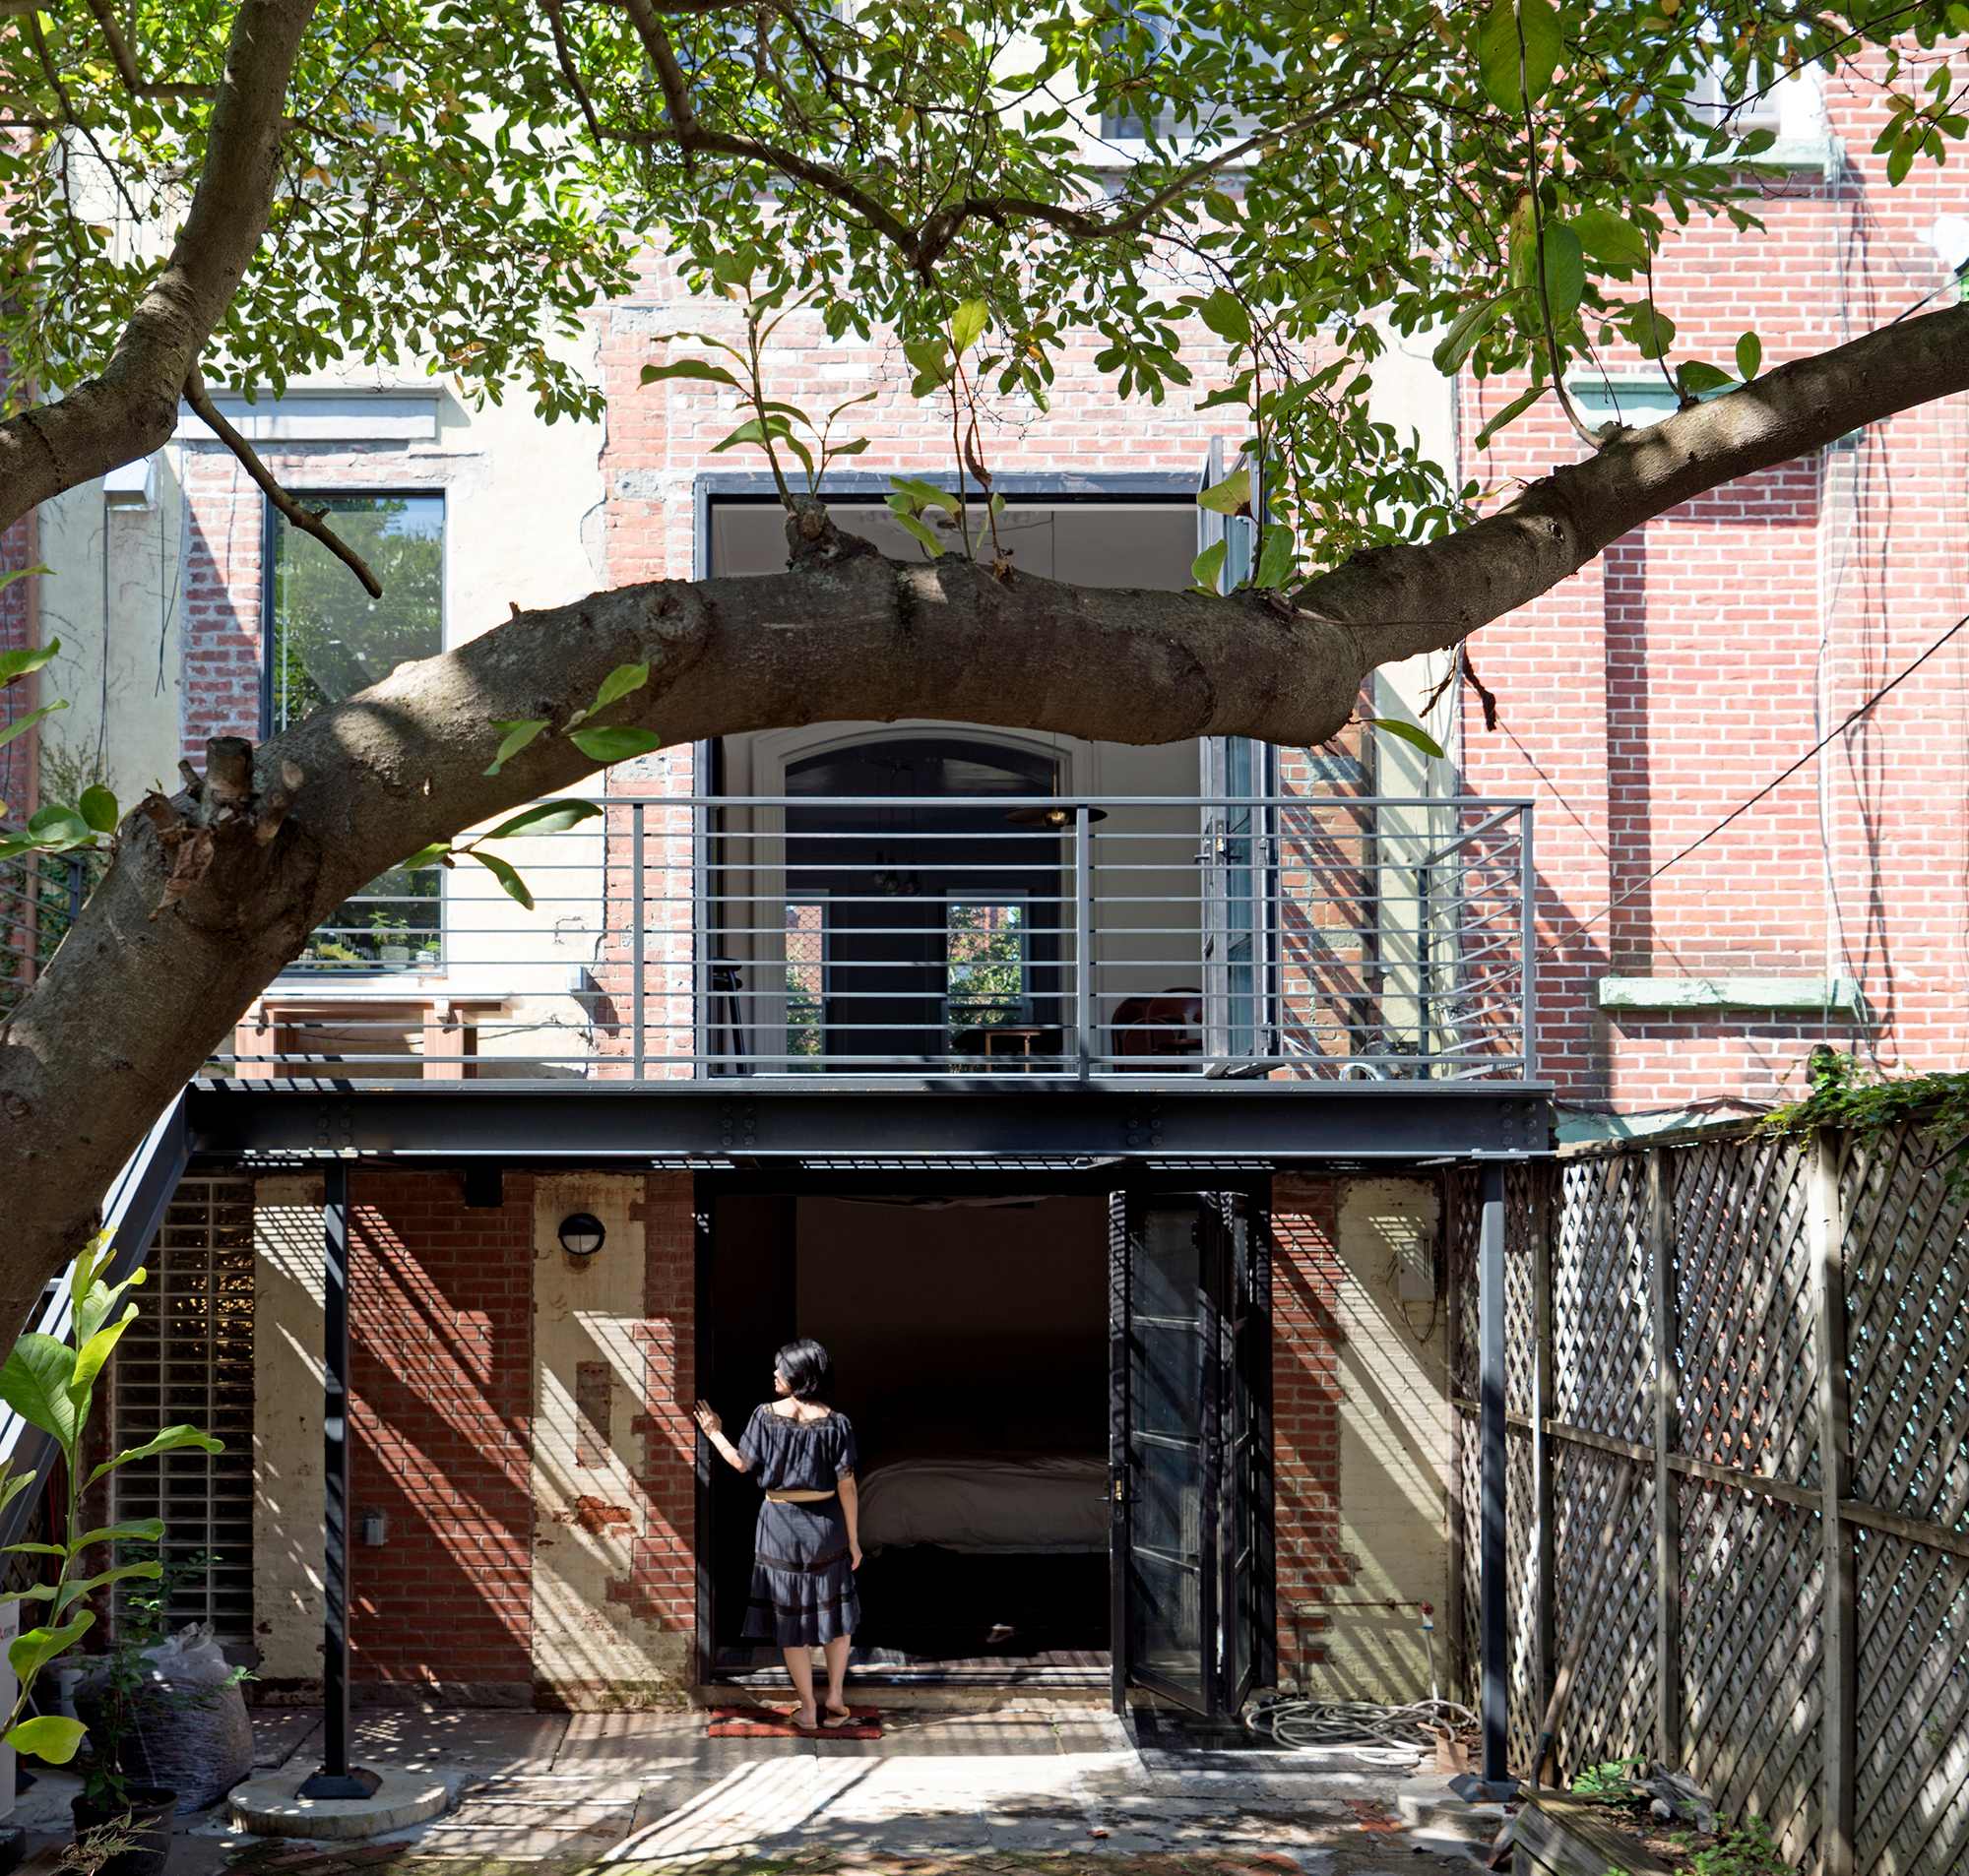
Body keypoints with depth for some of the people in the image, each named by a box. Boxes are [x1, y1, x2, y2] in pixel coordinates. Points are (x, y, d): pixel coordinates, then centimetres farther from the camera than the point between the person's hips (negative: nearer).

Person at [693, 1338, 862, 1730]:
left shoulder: (766, 1415, -10)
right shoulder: (835, 1423, -10)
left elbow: (743, 1464, -2)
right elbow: (846, 1485, -9)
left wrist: (715, 1435, 16)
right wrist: (853, 1538, -1)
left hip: (780, 1523, 0)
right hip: (826, 1524, 0)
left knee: (791, 1619, 9)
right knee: (836, 1613, 18)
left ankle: (808, 1709, 13)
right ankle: (835, 1699, 18)